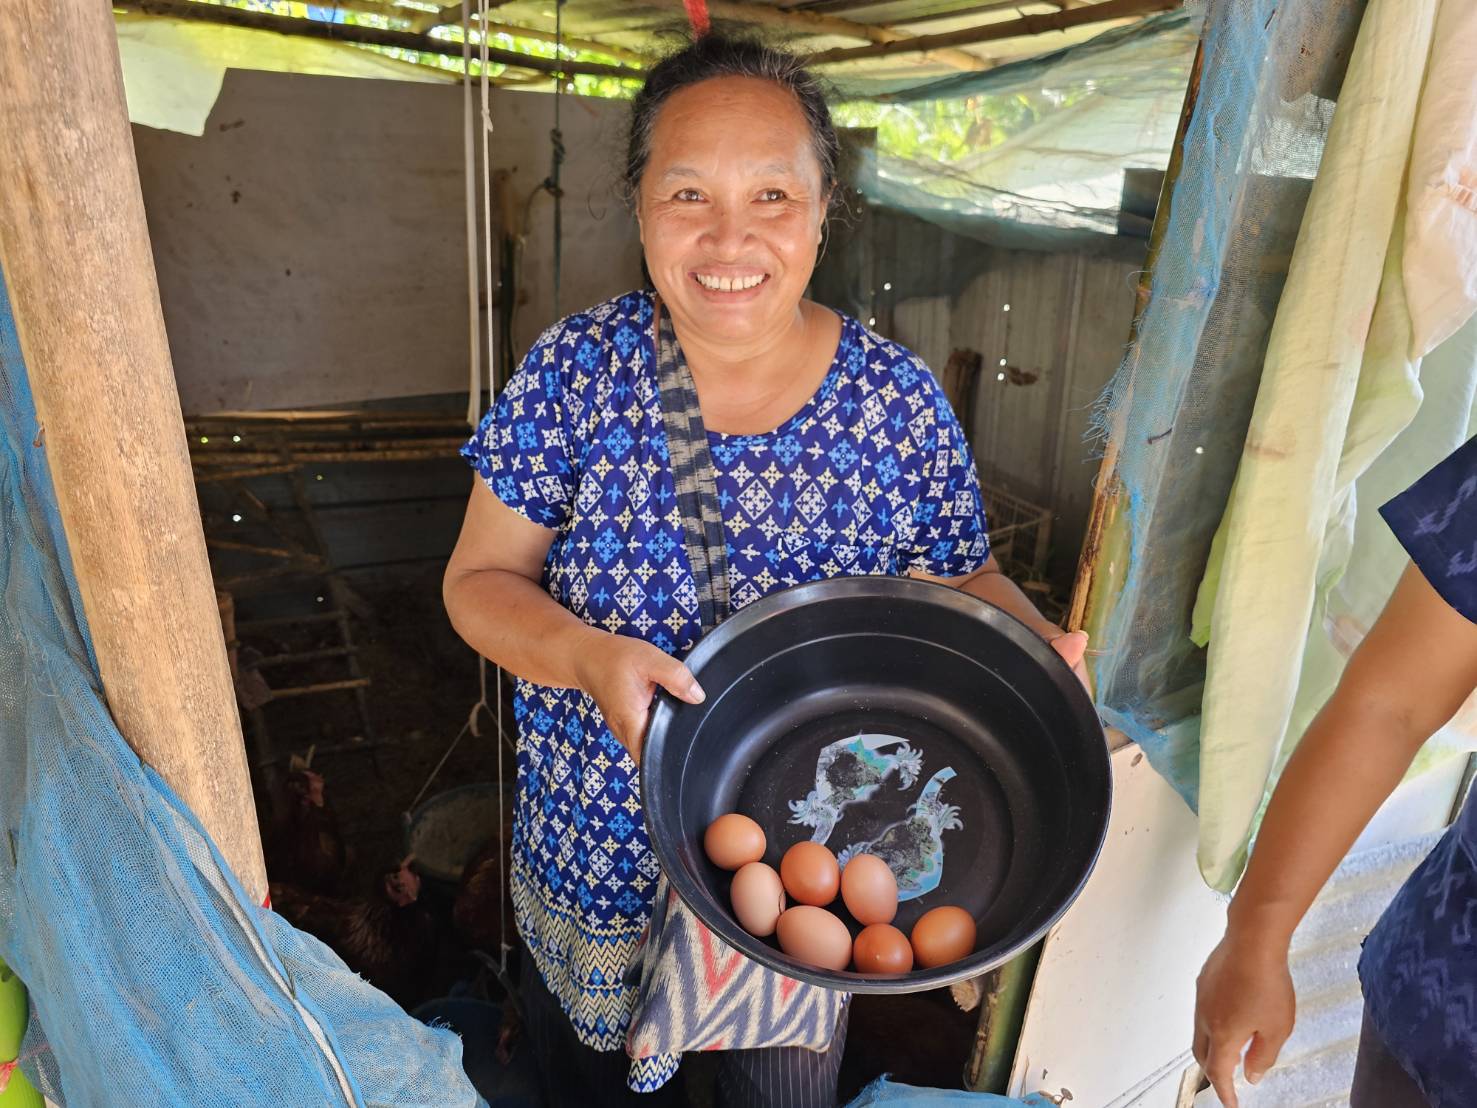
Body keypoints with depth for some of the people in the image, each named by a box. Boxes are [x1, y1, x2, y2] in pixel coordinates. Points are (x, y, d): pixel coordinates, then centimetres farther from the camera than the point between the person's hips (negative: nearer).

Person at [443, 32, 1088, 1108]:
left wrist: (1040, 647, -23)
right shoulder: (576, 371, -15)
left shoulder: (898, 399, -15)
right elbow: (479, 580, -10)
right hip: (595, 842, 1)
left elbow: (964, 578, -2)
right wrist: (588, 656, -30)